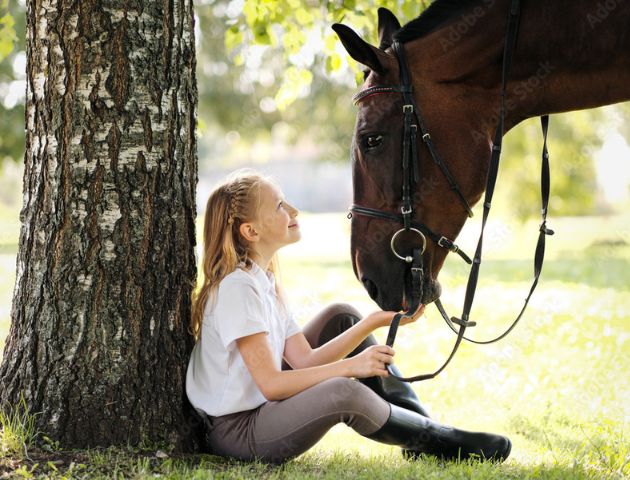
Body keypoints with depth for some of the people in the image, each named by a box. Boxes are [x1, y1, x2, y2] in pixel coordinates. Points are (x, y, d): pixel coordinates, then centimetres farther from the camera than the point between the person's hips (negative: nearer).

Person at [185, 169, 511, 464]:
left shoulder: (263, 281, 8)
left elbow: (304, 360, 1)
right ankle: (435, 439, -5)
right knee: (344, 392, -34)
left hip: (263, 408, 10)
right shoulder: (237, 288, -21)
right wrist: (349, 367, -23)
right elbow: (270, 383, -25)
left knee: (341, 317, 12)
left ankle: (417, 418, 5)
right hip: (236, 434, -10)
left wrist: (376, 321, -5)